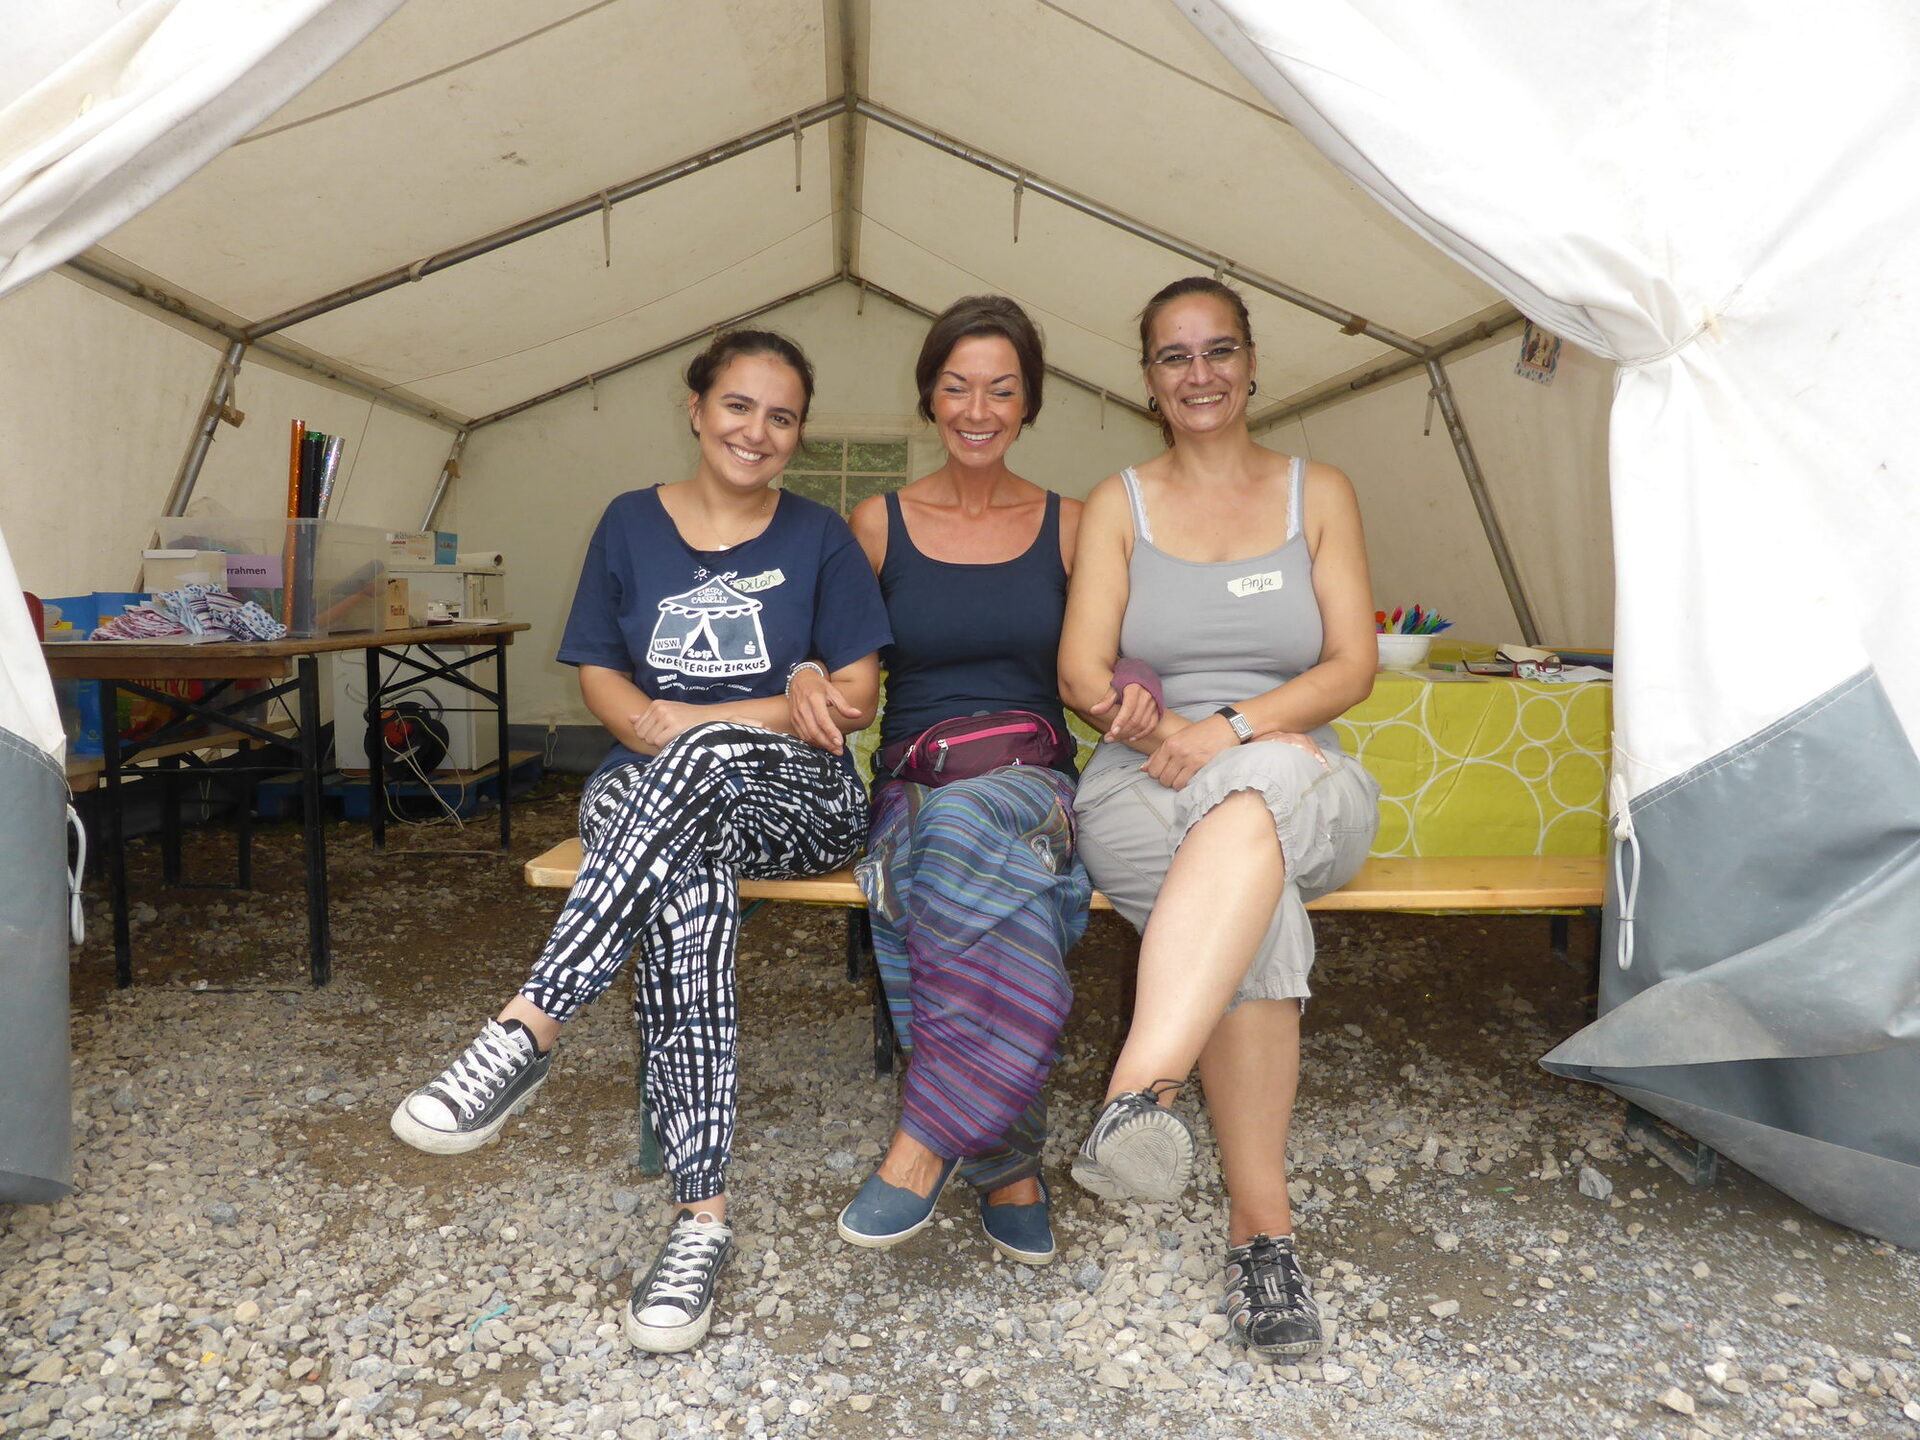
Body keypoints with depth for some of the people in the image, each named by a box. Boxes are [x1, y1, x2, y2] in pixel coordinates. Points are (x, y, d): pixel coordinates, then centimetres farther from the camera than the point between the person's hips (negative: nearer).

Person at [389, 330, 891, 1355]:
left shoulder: (819, 538, 7)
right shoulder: (632, 523, 13)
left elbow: (856, 698, -1)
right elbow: (600, 674, 12)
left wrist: (694, 721, -10)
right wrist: (644, 720, -13)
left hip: (796, 798, -1)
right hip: (650, 794, 2)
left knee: (700, 758, -38)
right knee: (689, 881, -36)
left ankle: (526, 1032, -37)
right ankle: (701, 1214, -34)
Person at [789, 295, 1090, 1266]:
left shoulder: (1069, 526, 11)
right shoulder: (879, 524, 10)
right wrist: (809, 682, -9)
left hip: (1036, 785, 0)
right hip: (915, 783, 0)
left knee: (969, 832, -38)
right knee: (991, 899, -36)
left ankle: (924, 1148, -31)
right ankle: (1010, 1174, -24)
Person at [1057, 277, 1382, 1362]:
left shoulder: (1319, 493, 14)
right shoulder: (1119, 503, 13)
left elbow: (1353, 664, 2)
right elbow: (1082, 669, 2)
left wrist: (1235, 727, -16)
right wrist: (1142, 723, -20)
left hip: (1305, 788, 0)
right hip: (1146, 794, 0)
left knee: (1251, 793, -40)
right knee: (1259, 911, -35)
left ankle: (1141, 1090, -48)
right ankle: (1263, 1224, -32)